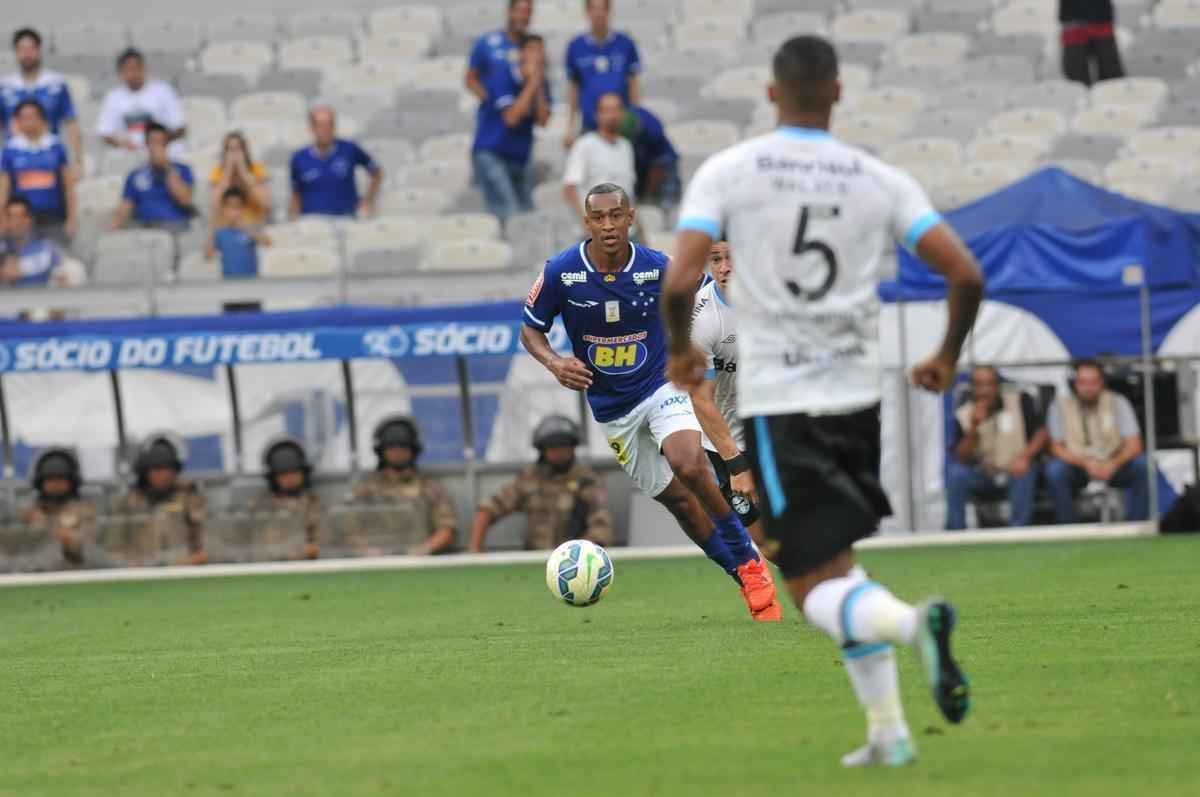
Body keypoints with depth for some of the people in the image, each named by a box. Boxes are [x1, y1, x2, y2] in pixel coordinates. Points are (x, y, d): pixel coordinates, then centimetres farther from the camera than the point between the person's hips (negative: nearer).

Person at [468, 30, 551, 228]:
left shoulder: (541, 84, 7)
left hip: (519, 158, 7)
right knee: (509, 216, -21)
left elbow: (542, 120, -6)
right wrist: (531, 86, -16)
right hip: (490, 153, -7)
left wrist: (538, 86, -12)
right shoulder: (503, 76, -10)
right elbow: (511, 117, -19)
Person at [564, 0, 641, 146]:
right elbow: (573, 89, 9)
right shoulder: (576, 47, 4)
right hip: (590, 125, 0)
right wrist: (570, 128, 6)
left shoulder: (625, 44, 2)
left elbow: (633, 86, 6)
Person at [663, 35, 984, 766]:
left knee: (817, 585, 0)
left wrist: (681, 349, 6)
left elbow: (680, 282, -14)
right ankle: (887, 728, 14)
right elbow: (967, 275, -5)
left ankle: (909, 621, -33)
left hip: (777, 402, -3)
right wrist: (948, 358, 13)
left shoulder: (726, 173, -5)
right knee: (837, 559, 22)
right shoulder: (881, 182, 1)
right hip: (857, 394, 3)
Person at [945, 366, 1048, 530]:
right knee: (956, 474, -27)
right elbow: (961, 459, -9)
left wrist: (1025, 456, -25)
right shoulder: (963, 416, -2)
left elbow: (1042, 433, -6)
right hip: (982, 477, 1)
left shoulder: (1020, 401, -3)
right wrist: (973, 428, -23)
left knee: (1023, 474, -35)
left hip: (1014, 473, -1)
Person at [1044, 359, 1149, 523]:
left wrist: (1114, 464, -32)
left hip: (1113, 466, 1)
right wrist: (1085, 463, -28)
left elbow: (1134, 445, -11)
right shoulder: (1060, 407, -9)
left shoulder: (1118, 403, -7)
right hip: (1078, 466, -1)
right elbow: (1057, 448, -10)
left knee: (1142, 466, -28)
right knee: (1055, 469, -33)